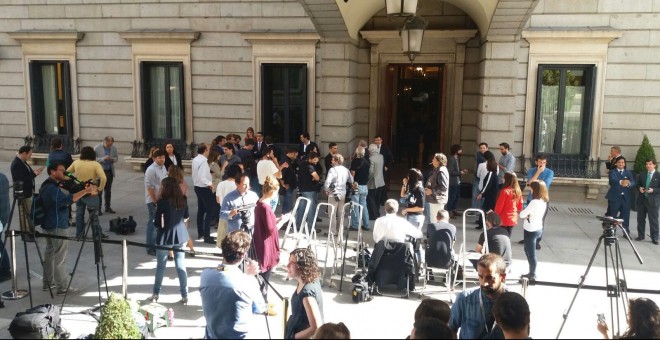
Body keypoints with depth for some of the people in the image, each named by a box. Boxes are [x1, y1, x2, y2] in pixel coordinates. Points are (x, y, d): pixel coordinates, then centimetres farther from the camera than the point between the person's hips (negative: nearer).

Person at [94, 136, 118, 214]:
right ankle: (98, 208, 8)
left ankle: (108, 207, 21)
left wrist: (113, 159, -13)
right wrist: (103, 159, -24)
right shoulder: (97, 148, -10)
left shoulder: (114, 148, 1)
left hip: (109, 171, 4)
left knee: (108, 190, 12)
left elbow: (116, 157, 10)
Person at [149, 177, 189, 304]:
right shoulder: (182, 200, 0)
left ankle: (156, 294, 25)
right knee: (181, 265, 10)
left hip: (166, 237, -4)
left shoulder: (163, 202, -16)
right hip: (181, 236, 4)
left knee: (160, 266, 12)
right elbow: (186, 218, 13)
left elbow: (157, 223, -14)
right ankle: (184, 295, 13)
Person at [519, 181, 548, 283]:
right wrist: (527, 215, -4)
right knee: (528, 251, 21)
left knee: (531, 253, 3)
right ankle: (531, 273, 31)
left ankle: (532, 275, 13)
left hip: (531, 230, -9)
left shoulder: (534, 202, -23)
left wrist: (525, 215, 2)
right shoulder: (544, 201, 4)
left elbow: (522, 214, -18)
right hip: (538, 228, 9)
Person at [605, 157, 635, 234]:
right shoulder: (612, 172, 2)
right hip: (614, 197, -2)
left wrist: (628, 183, -29)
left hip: (626, 198, 3)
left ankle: (626, 232, 20)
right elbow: (612, 181, -20)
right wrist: (620, 182, -40)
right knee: (612, 216, 2)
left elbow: (633, 183, -5)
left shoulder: (628, 173, 11)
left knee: (625, 216, 7)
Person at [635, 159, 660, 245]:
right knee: (640, 219, 11)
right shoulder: (641, 175, 11)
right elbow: (637, 185, 15)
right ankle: (641, 236, 22)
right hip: (641, 200, 4)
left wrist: (653, 190, -20)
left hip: (652, 201, -4)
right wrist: (639, 188, -6)